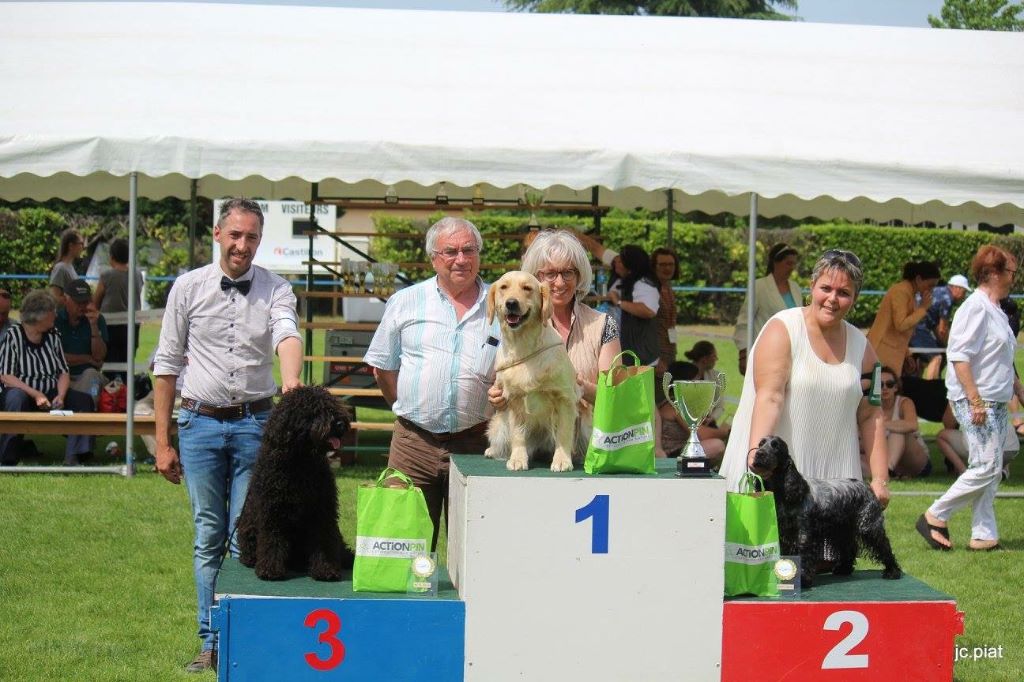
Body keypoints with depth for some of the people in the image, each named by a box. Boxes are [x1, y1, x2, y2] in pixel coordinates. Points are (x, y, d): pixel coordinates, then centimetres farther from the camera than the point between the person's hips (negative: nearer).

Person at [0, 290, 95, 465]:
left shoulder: (53, 336, 9)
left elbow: (64, 372, 8)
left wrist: (61, 395, -14)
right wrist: (35, 394, -24)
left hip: (50, 393, 5)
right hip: (23, 392, -5)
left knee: (84, 401, -18)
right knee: (16, 398, -38)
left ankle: (73, 457, -24)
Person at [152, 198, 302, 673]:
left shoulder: (275, 290, 1)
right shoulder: (189, 287, 2)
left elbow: (287, 335, -19)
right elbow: (167, 363, 4)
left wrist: (290, 380, -42)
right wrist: (162, 441, 2)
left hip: (255, 423, -1)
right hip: (201, 422, 1)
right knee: (208, 537, 8)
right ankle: (212, 640, 16)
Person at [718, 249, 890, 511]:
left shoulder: (861, 346, 12)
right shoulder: (782, 330, -5)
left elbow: (870, 416, 13)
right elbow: (769, 397, -17)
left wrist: (880, 479, 7)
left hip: (831, 478, 5)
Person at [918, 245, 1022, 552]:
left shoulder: (995, 311, 17)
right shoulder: (976, 308, -14)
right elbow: (959, 356, -21)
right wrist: (976, 401, -24)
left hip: (996, 404, 10)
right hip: (975, 403, -10)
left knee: (991, 471, 8)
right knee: (986, 467, -13)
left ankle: (984, 536, 12)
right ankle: (935, 517, -2)